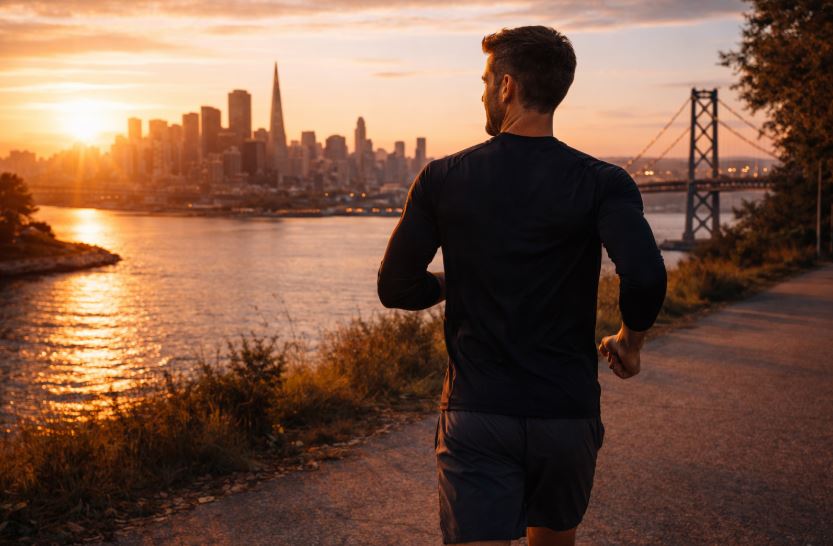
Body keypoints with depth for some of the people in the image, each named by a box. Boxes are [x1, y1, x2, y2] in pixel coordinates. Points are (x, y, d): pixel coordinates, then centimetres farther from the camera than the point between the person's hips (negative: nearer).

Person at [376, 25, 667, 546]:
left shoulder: (443, 178, -3)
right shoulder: (602, 183, -6)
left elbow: (397, 288, -2)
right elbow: (645, 277, -22)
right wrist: (630, 342, -1)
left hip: (475, 414, -1)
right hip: (568, 417, 1)